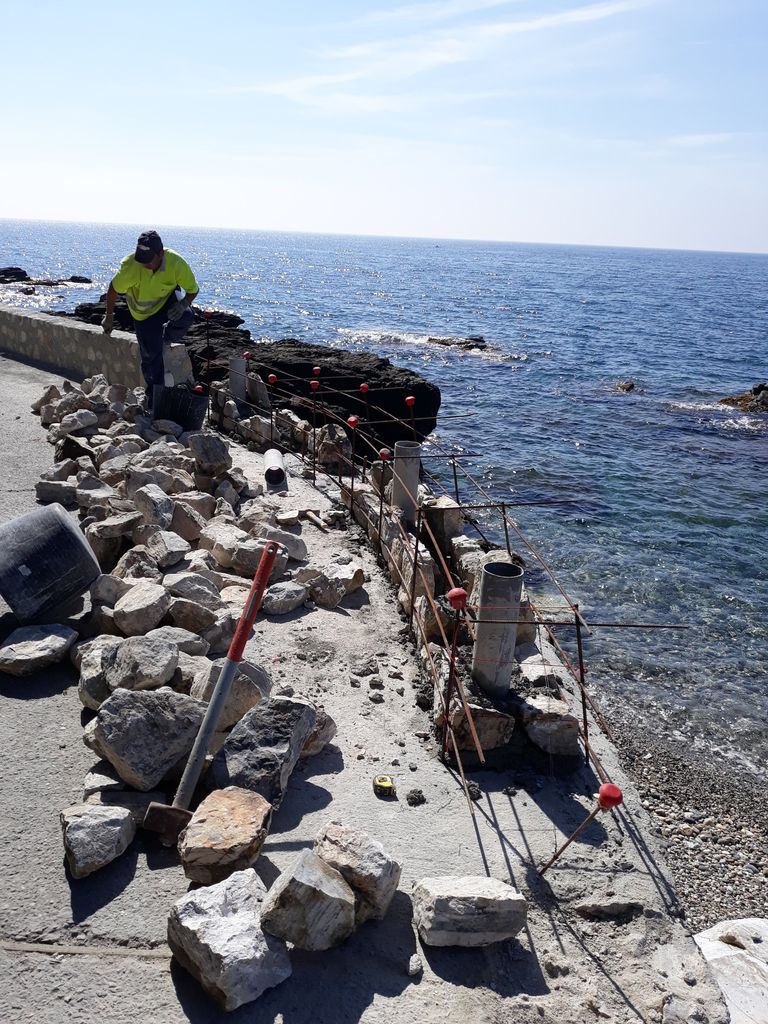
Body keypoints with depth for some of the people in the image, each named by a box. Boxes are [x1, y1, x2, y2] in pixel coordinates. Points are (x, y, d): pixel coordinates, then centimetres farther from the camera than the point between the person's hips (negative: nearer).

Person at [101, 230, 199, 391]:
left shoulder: (177, 264, -31)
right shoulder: (130, 266, -32)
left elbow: (193, 290, -17)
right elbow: (113, 289, -15)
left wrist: (184, 304, -38)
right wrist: (109, 317, -4)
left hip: (167, 299, 0)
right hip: (144, 313, 0)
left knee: (186, 317, -32)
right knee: (151, 354, 0)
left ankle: (166, 337, 3)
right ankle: (154, 395, 23)